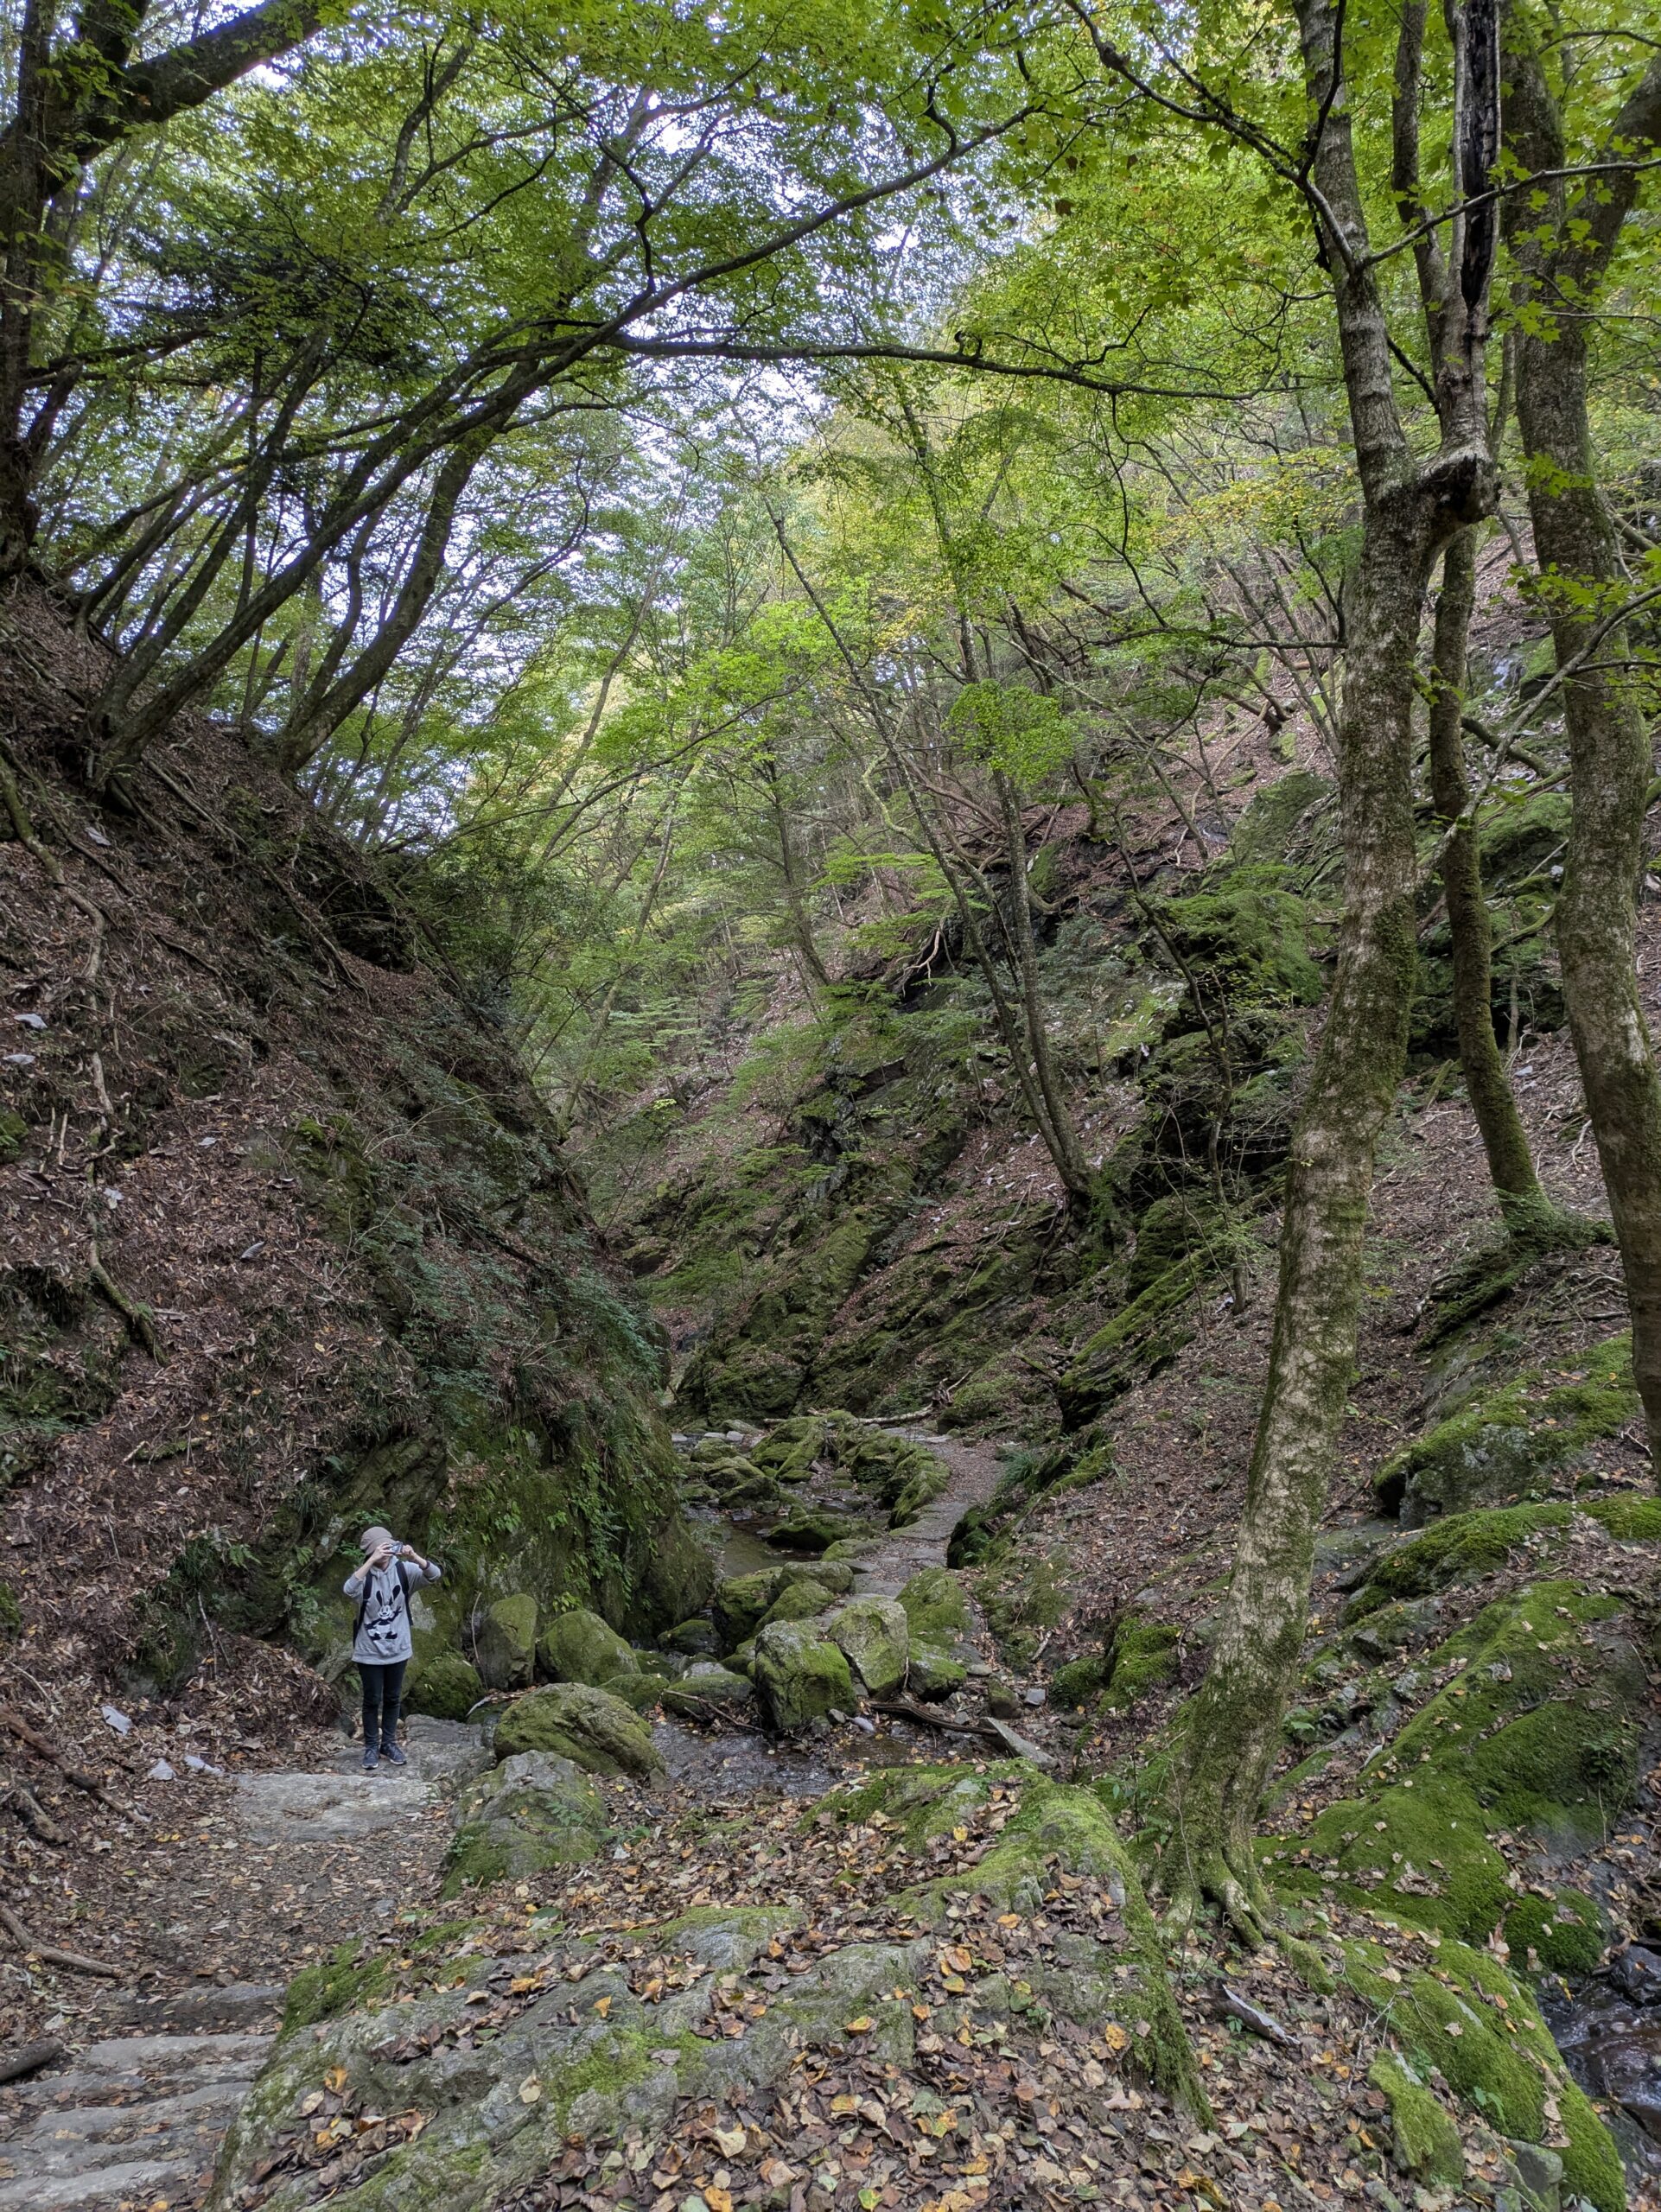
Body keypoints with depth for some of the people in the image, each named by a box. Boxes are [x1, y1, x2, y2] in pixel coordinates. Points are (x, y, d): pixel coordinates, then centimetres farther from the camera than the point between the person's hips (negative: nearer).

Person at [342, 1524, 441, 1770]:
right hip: (369, 1651, -2)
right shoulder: (364, 1575, -16)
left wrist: (414, 1558, -41)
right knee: (372, 1700, 10)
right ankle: (371, 1747, 27)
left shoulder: (402, 1569, -10)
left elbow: (434, 1575, -23)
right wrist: (372, 1561, -47)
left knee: (392, 1698, 16)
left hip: (398, 1649, 2)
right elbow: (349, 1589, -38)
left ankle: (389, 1743, 32)